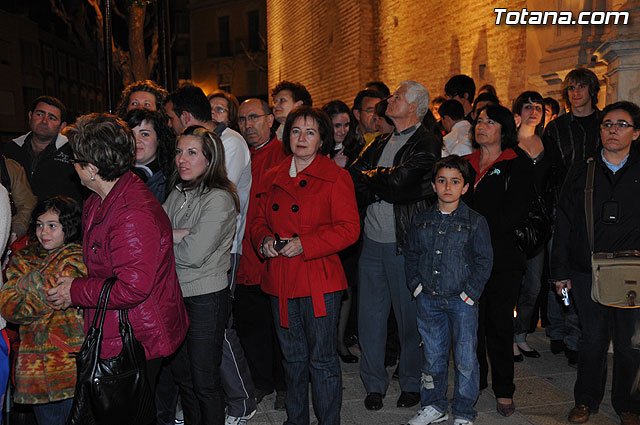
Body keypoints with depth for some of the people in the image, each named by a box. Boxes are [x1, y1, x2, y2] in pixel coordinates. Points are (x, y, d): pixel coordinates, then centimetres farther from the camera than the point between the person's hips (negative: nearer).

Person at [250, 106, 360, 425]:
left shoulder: (336, 177, -5)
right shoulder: (272, 178, 12)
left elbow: (348, 229, -11)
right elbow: (259, 219, 19)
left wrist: (304, 244, -18)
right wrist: (265, 239, -4)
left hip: (319, 282, -5)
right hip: (280, 281, 5)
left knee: (322, 360, 2)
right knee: (292, 357, 18)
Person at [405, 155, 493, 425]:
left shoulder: (475, 222, -3)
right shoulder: (421, 221, 6)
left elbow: (484, 261, -4)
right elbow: (412, 256, 13)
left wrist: (470, 293, -10)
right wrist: (416, 286, 2)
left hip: (461, 301, -3)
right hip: (429, 300, 3)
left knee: (465, 359, 4)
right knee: (432, 356, 13)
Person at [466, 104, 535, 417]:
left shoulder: (518, 165, 1)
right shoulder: (466, 164, 14)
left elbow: (516, 212, -9)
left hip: (502, 257, -3)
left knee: (499, 325, 3)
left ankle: (503, 391, 18)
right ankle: (473, 382, 25)